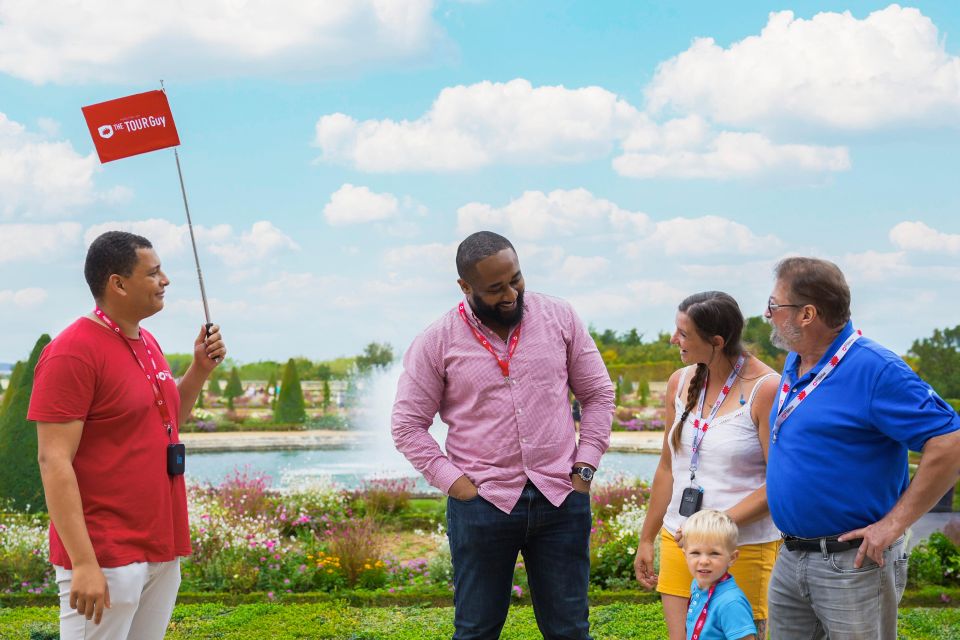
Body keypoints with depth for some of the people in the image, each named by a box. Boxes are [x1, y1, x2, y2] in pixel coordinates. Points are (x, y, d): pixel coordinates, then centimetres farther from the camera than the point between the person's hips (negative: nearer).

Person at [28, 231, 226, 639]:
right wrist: (83, 563, -23)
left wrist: (199, 369, 10)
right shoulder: (73, 352, -13)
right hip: (105, 557, -8)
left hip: (162, 551, 8)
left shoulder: (147, 343, 13)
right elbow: (54, 461, -18)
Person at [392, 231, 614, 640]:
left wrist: (585, 468, 1)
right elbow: (408, 425, 1)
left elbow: (598, 394, 9)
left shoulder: (559, 318, 3)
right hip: (482, 503, -1)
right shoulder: (437, 342, -3)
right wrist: (454, 483, -7)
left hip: (562, 499, 2)